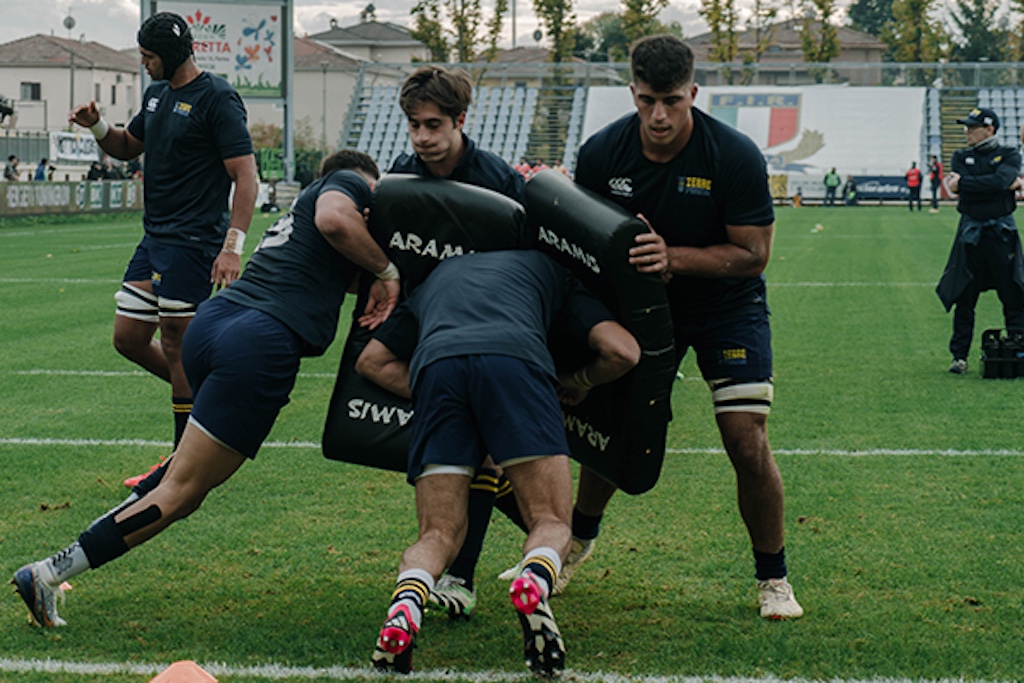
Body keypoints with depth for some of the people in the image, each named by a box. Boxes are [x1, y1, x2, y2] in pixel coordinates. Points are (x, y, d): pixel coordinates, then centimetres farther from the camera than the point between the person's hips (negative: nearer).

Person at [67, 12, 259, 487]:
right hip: (155, 239, 9)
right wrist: (98, 126, 6)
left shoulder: (217, 99, -12)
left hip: (193, 242, -9)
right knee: (128, 339, 9)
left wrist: (232, 247, -24)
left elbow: (246, 177, -16)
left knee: (175, 344, -6)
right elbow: (127, 147, 29)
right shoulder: (157, 93, 14)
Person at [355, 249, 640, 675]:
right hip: (513, 356, -2)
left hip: (434, 367, 2)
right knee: (551, 522, 8)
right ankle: (534, 583, -26)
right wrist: (581, 380, 42)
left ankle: (406, 602, -22)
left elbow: (371, 360, 38)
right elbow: (622, 351, 23)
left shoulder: (434, 276, 42)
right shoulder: (548, 267, 34)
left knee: (439, 533, 11)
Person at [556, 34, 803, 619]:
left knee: (748, 444, -12)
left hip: (727, 303, -3)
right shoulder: (602, 153, -14)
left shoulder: (736, 156, -24)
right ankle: (579, 539, 34)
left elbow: (752, 253, -21)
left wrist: (673, 256, -33)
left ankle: (773, 578, 7)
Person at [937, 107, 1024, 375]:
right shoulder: (961, 157, 11)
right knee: (963, 298, 2)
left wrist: (962, 183, -15)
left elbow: (1000, 180, -17)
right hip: (970, 234, 2)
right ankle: (959, 355, 9)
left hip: (1002, 232, -2)